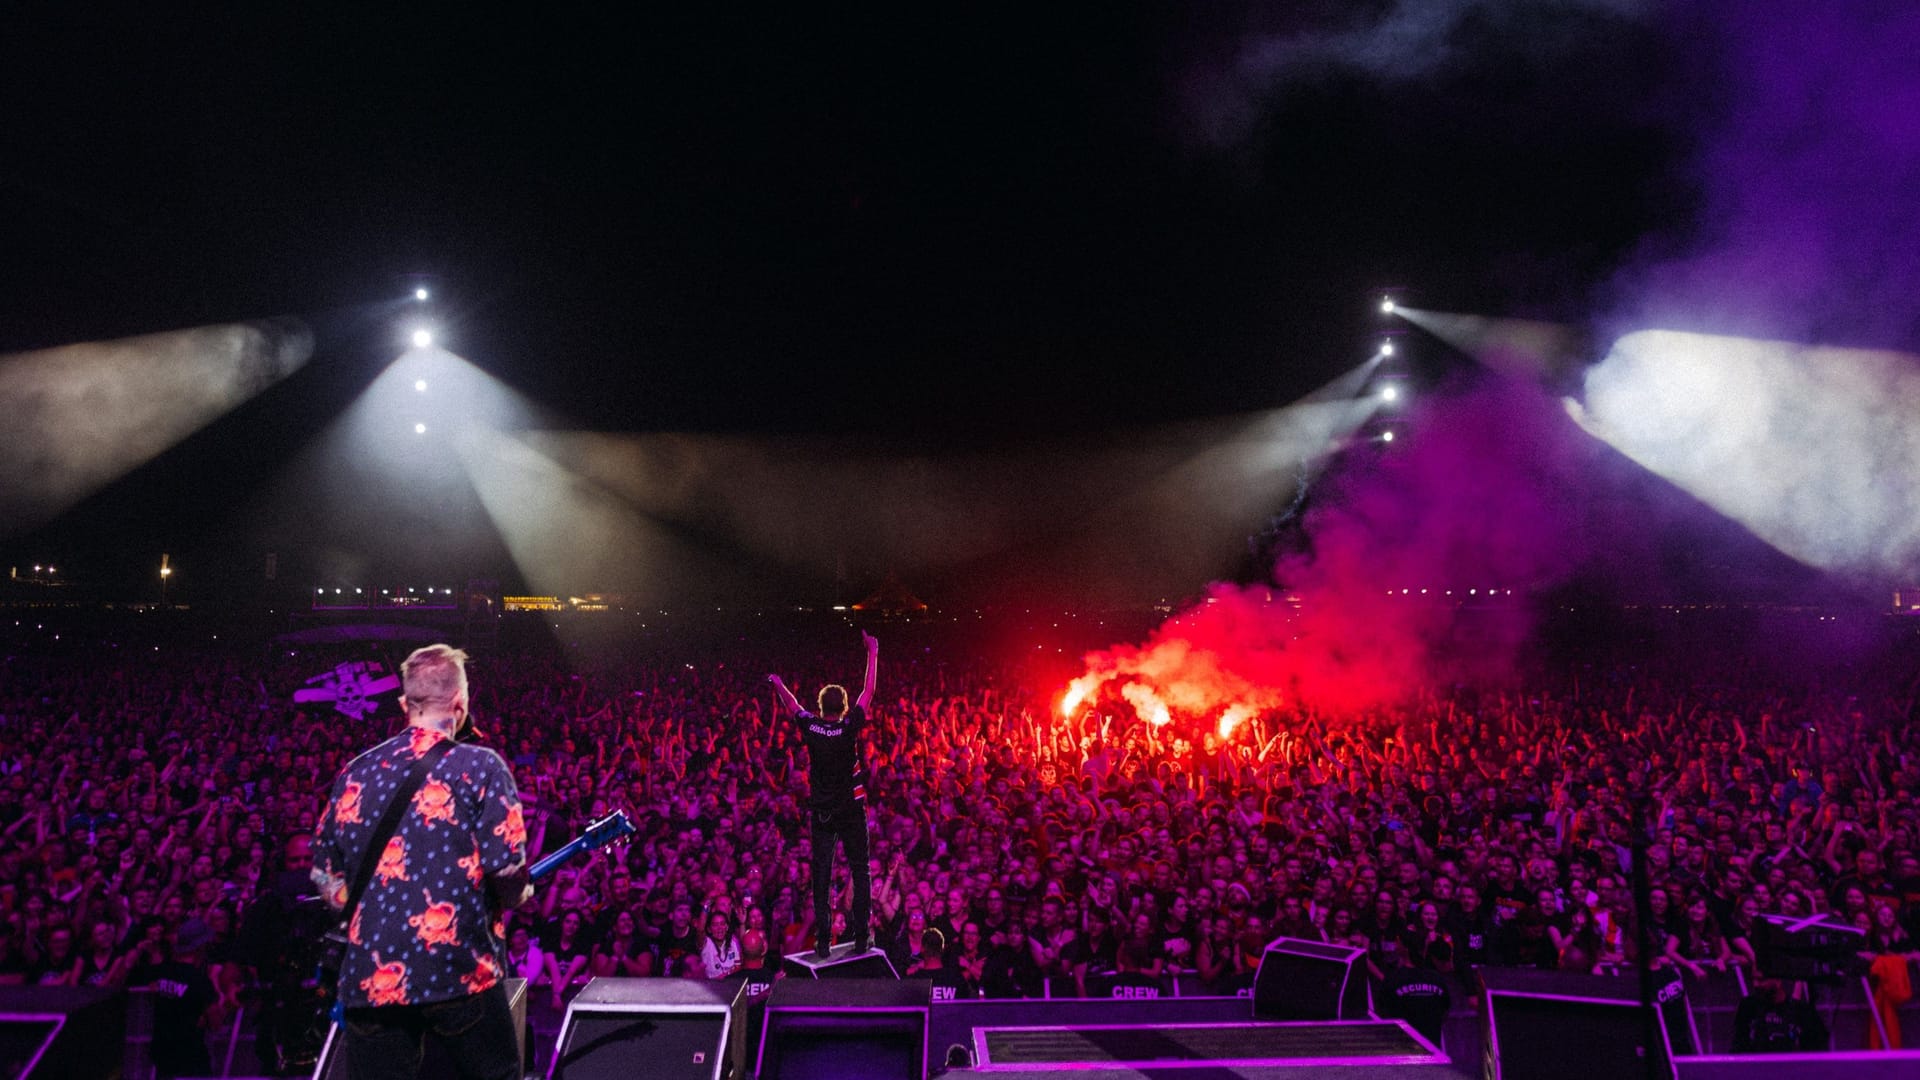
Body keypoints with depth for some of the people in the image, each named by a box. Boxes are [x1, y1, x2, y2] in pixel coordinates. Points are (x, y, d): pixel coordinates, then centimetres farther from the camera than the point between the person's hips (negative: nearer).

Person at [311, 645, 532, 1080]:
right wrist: (518, 896, 8)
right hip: (461, 974, -3)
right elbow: (509, 870, -14)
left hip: (370, 978, 4)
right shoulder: (480, 766, -8)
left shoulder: (353, 774, 6)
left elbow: (327, 880, 12)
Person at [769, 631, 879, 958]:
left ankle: (822, 940, 9)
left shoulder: (810, 728, -8)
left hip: (822, 812, 2)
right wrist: (872, 653, 8)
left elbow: (791, 704, 12)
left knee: (821, 874, 7)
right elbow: (868, 692, -2)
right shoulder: (850, 727, -12)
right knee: (860, 871, 8)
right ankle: (862, 937, 7)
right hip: (852, 810, -2)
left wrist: (777, 683, 31)